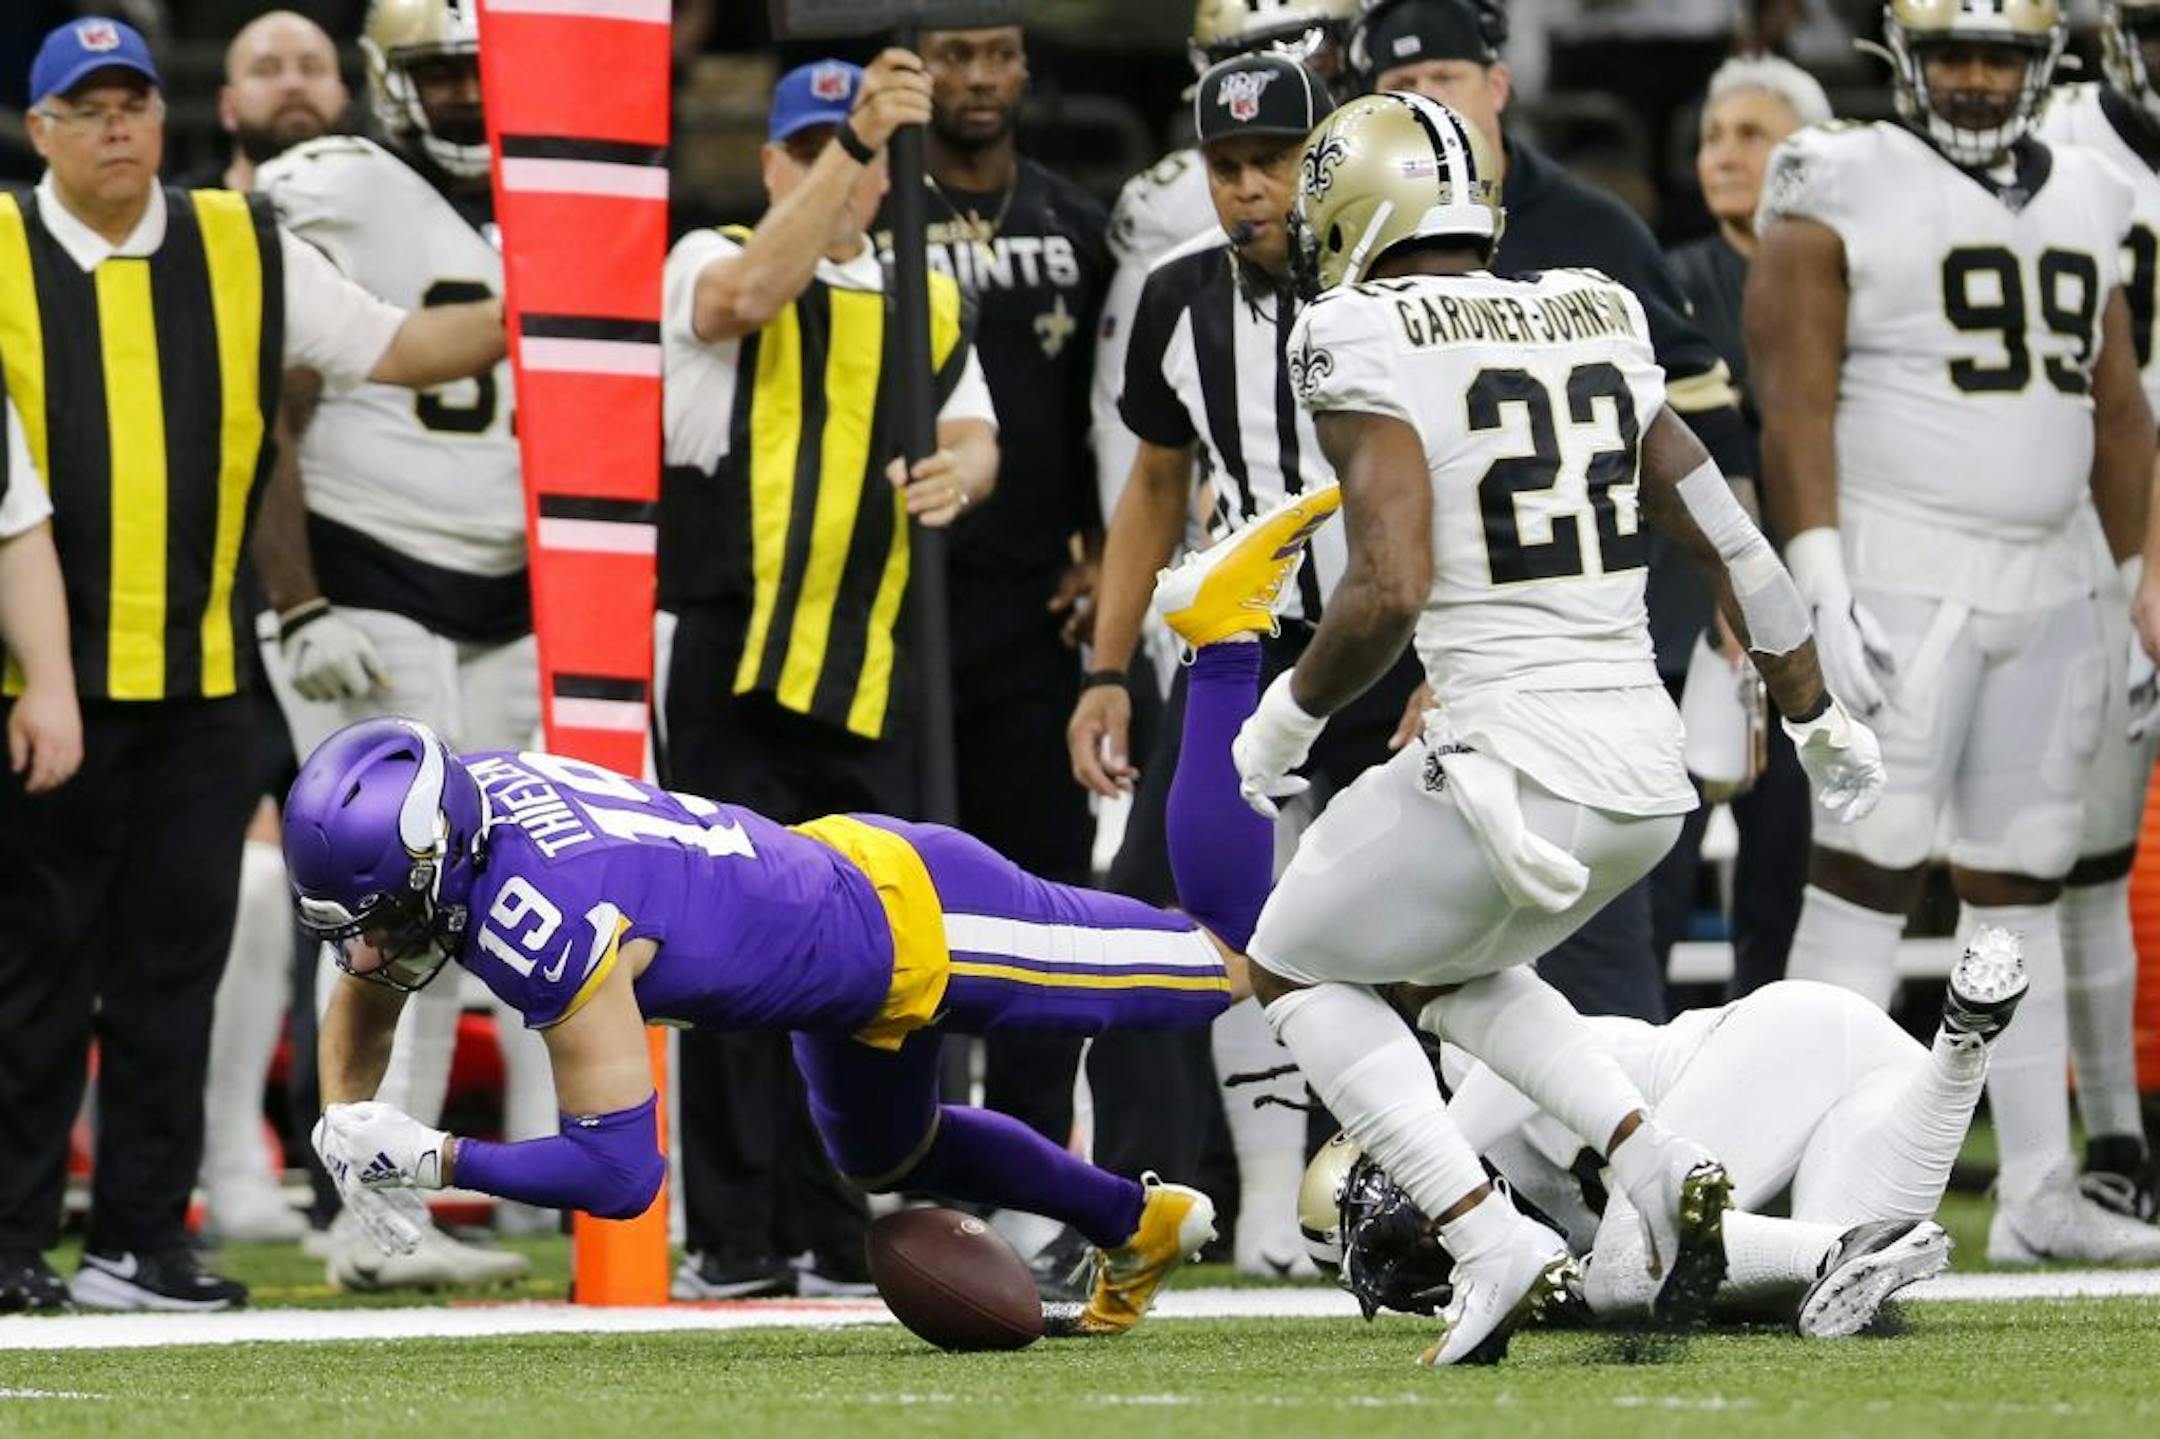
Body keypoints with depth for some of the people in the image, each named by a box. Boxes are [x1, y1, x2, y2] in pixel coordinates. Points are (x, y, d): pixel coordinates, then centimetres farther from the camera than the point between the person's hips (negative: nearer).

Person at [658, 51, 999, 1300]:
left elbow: (975, 436, 4)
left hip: (871, 671, 4)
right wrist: (855, 137, -30)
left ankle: (835, 1227, 11)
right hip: (731, 655, -4)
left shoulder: (927, 302, 16)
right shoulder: (710, 261, 3)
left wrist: (958, 474, -21)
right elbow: (753, 291, -21)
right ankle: (734, 1233, -3)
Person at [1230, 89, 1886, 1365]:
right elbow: (1732, 544, 16)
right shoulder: (1597, 325, 12)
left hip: (1511, 769, -7)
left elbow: (1389, 592, -19)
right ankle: (1653, 1160, 8)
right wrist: (1823, 719, 29)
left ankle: (1491, 1242, -1)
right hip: (1648, 776, 7)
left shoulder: (1366, 351, -8)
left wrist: (1287, 718, -1)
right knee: (1440, 968, 31)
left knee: (1300, 971, 18)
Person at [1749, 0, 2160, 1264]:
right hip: (1903, 579, -6)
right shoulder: (1844, 196, -5)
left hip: (2046, 588, 6)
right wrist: (1820, 588, -19)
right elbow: (1795, 399, -11)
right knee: (1868, 877, -8)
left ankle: (2040, 1194, 13)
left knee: (2023, 888, 9)